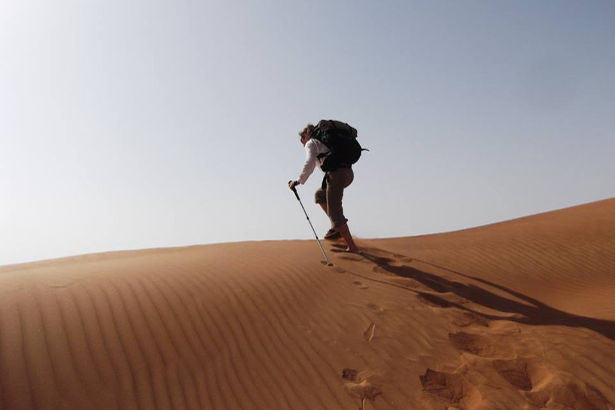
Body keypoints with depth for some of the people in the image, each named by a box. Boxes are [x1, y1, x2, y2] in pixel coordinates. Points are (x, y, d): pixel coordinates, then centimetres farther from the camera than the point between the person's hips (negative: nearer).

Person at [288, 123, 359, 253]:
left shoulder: (310, 144, 6)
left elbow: (310, 163, -10)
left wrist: (298, 181, -7)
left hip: (336, 174, -8)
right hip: (348, 173, 8)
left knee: (335, 213, -5)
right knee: (319, 195, 27)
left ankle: (352, 247, -8)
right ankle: (336, 227, 17)